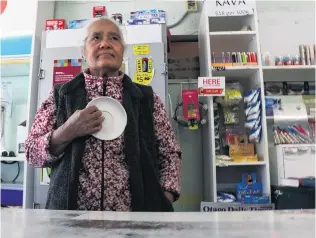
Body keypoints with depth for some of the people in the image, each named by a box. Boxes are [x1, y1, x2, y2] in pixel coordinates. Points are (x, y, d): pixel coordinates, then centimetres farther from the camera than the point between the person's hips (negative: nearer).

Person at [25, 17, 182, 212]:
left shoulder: (147, 98, 1)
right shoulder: (60, 95, 2)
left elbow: (170, 155, 2)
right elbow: (31, 153, 2)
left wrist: (162, 205, -12)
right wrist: (66, 132, -17)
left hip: (136, 209, 0)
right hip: (69, 208, 1)